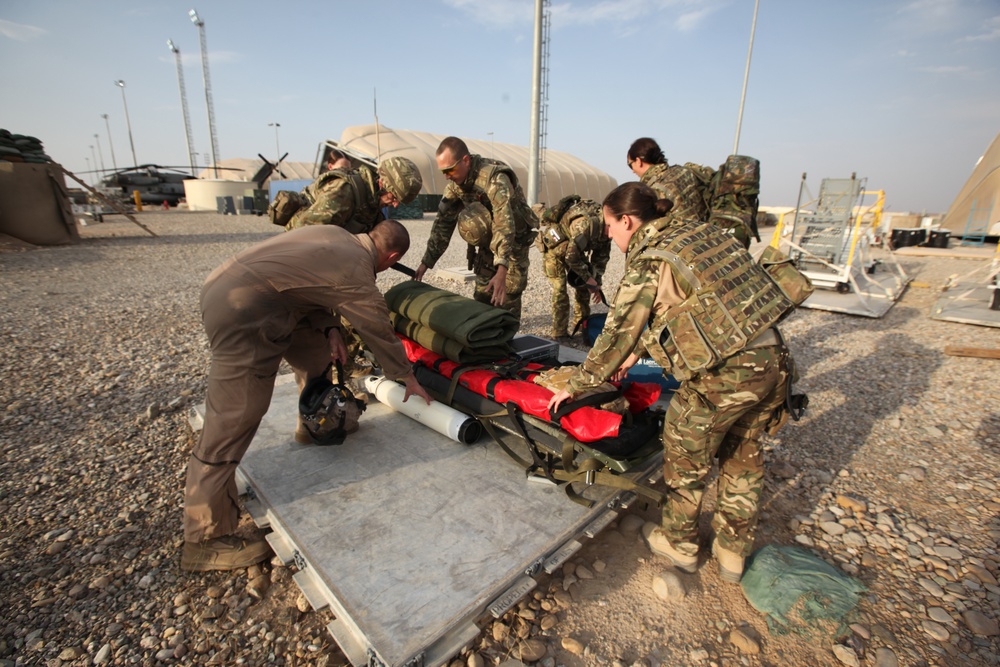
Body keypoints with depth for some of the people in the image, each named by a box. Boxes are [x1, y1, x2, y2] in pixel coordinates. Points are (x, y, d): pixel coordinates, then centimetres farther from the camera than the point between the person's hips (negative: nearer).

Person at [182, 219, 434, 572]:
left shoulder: (334, 233, 11)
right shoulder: (357, 275, -11)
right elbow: (381, 333, -2)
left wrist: (329, 327, 7)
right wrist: (409, 378, 12)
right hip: (241, 315, -10)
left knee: (315, 348, 22)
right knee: (231, 424, -5)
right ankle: (206, 538, 7)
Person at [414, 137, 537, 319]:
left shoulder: (495, 177, -31)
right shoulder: (455, 183, -8)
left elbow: (504, 224, -41)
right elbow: (443, 222, -4)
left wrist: (501, 271, -52)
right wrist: (426, 262, -10)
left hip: (513, 240, -6)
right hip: (487, 241, 6)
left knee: (506, 297, -8)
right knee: (482, 294, 6)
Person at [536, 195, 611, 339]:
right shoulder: (586, 224, -36)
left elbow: (602, 256, 2)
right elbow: (571, 257, -31)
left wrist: (596, 284, -1)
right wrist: (589, 279, -20)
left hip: (572, 244, 8)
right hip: (552, 241, -8)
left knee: (583, 284, 5)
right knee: (559, 288, -14)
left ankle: (582, 325, 16)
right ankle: (559, 333, -8)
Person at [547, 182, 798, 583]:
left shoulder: (647, 262, -10)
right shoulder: (696, 232, 14)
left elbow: (617, 333, -7)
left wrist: (574, 388, 4)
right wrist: (635, 354, 24)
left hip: (725, 373, -8)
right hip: (773, 358, 9)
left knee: (686, 459, 14)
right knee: (743, 459, 23)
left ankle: (679, 545, 35)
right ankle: (733, 553, 40)